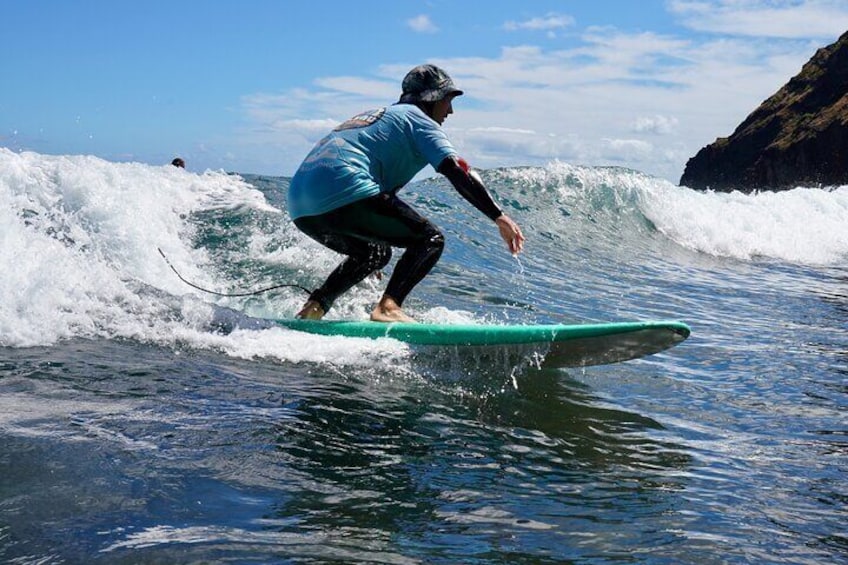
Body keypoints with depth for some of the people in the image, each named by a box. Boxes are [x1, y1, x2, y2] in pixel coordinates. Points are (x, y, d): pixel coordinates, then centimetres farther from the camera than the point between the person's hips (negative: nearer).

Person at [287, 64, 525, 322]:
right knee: (430, 239, -1)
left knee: (375, 254, 30)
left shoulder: (375, 116, 34)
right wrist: (499, 217, -10)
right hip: (342, 194, -9)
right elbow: (456, 171, -7)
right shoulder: (418, 120, 8)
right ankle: (388, 306, -20)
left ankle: (314, 307, 16)